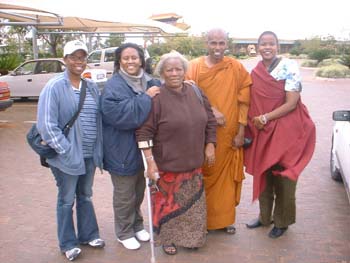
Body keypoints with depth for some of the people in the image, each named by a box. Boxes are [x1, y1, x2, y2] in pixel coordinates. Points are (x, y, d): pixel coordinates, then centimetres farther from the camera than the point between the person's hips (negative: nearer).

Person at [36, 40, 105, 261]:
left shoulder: (91, 86, 5)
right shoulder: (54, 87, -13)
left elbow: (99, 119, 10)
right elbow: (47, 125, -17)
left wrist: (99, 149, 4)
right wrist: (67, 150, -18)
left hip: (89, 154, 5)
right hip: (67, 155, -5)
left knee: (85, 195, 20)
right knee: (67, 199, 10)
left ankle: (88, 234, 37)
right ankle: (68, 243, 28)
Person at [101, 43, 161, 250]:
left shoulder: (150, 83, 4)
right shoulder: (114, 86, -17)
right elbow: (121, 114, -30)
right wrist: (146, 97, -25)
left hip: (143, 147, 7)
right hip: (123, 149, -6)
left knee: (139, 190, 22)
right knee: (125, 195, 8)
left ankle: (137, 225, 42)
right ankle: (124, 233, 28)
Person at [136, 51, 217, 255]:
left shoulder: (195, 92, 1)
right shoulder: (156, 98, -15)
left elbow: (210, 121, 11)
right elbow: (144, 132, -15)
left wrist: (210, 146, 7)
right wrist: (150, 162, -18)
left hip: (193, 163, 5)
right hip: (167, 164, -5)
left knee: (193, 202, 17)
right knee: (169, 202, 10)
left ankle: (191, 236, 39)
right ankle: (168, 238, 33)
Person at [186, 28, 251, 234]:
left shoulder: (236, 68, 1)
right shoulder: (194, 67, -3)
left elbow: (243, 101, 1)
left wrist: (241, 131, -2)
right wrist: (211, 111, -17)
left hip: (229, 134, 1)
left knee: (227, 176, 10)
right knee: (204, 176, 6)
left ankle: (225, 218, 27)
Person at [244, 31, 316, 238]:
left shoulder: (289, 67, -10)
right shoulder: (255, 73, 6)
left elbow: (292, 103, -15)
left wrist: (265, 118, -15)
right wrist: (253, 125, 2)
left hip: (286, 130, -5)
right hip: (262, 132, 5)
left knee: (283, 177, 5)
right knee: (263, 174, 13)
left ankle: (282, 221, 25)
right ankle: (265, 216, 32)